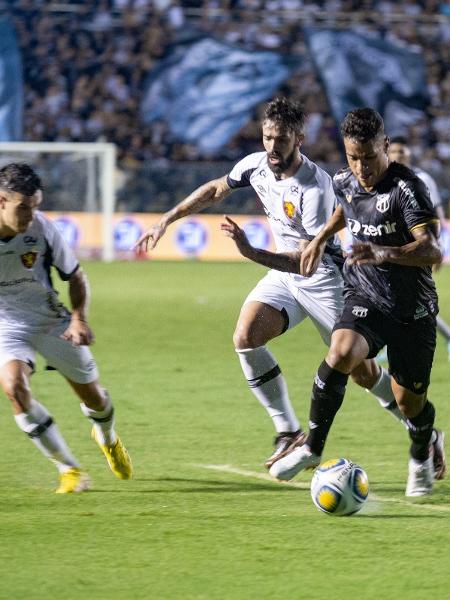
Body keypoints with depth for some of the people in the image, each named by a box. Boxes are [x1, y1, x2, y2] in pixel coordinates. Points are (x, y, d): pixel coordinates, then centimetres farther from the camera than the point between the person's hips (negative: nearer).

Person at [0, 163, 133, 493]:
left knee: (92, 395, 9)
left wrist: (79, 318, -16)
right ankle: (69, 470, -16)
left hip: (51, 320, 2)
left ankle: (108, 438, 50)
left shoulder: (42, 228, -18)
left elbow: (75, 276, -2)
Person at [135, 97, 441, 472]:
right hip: (284, 274, 6)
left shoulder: (316, 187, -28)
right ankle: (289, 433, -8)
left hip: (324, 279, -6)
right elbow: (214, 191, 13)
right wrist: (166, 221, 10)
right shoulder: (256, 166, -7)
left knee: (363, 373, -4)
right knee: (245, 337, -19)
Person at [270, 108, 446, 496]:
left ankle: (423, 452, 42)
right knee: (341, 355, -28)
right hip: (366, 299, 3)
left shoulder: (407, 187, -21)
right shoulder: (345, 183, -1)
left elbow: (432, 251, -30)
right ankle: (312, 448, -15)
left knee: (410, 401, 6)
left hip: (413, 308, -3)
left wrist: (384, 253, -44)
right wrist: (320, 240, 22)